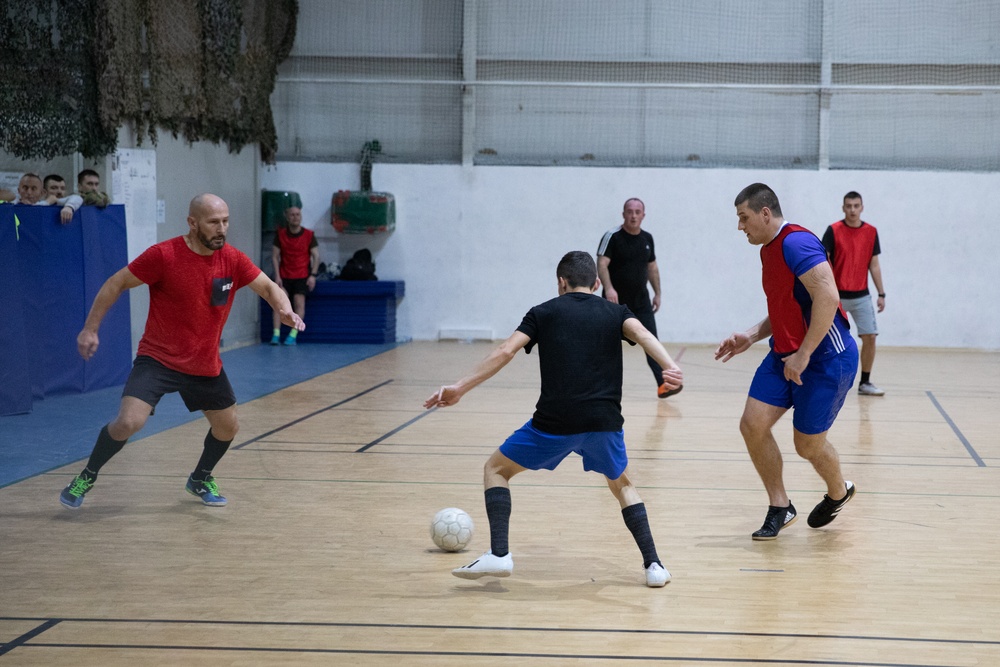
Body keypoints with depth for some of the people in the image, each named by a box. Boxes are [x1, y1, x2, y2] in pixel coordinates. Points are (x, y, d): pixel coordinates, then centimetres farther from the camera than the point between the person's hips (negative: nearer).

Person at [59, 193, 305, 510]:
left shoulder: (233, 260, -7)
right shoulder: (163, 255, -19)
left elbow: (268, 287, -2)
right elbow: (115, 284, -10)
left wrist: (285, 310, -25)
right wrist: (90, 329, -12)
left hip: (206, 365, 5)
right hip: (158, 358, -5)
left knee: (228, 427, 14)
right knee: (128, 422, -21)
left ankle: (200, 479, 43)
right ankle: (87, 477, 6)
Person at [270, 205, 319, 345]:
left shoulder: (309, 235, -2)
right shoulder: (280, 234, 1)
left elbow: (316, 256, 0)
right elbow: (275, 256, 2)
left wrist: (313, 275, -10)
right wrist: (277, 276, -6)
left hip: (302, 276, -1)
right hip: (284, 275, 1)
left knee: (299, 303, -9)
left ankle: (293, 335, -9)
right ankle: (276, 335, -12)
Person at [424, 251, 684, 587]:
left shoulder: (544, 312, 13)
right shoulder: (615, 312, 16)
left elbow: (505, 351, 0)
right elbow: (641, 333, -7)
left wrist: (460, 387, -2)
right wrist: (669, 366, -23)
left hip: (554, 423, -2)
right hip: (604, 421, 2)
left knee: (496, 469, 19)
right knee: (622, 486, 29)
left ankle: (498, 554, 4)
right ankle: (653, 565, 15)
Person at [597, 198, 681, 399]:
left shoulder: (647, 238, 7)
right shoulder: (612, 237, -11)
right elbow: (602, 264, -21)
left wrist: (657, 293, 14)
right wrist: (609, 288, -36)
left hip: (641, 301, 4)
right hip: (616, 300, -4)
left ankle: (662, 385, -10)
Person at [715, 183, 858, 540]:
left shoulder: (796, 242, -20)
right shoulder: (769, 250, 12)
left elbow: (827, 298, -29)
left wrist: (803, 354, -25)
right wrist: (751, 336, 9)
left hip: (826, 359, -9)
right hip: (785, 355, 9)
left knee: (808, 445, 3)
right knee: (753, 425, -2)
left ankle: (839, 492, 35)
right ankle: (780, 508, 13)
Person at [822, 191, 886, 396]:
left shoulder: (871, 232, 4)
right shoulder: (833, 230, -6)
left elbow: (874, 265, 9)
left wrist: (881, 294, 4)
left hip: (862, 296, 3)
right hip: (838, 295, -3)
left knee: (870, 338, -2)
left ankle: (865, 383, 9)